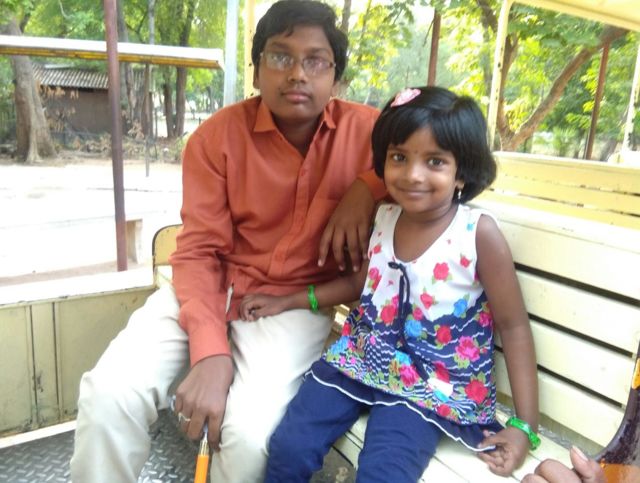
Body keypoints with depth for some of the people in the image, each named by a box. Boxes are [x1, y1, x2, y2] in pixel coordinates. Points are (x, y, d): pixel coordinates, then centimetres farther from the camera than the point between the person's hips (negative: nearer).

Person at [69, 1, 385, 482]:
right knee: (109, 392, -19)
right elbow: (199, 250, -8)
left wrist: (366, 189, -15)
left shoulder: (364, 129, -4)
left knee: (249, 433, -25)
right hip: (215, 286, 2)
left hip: (297, 299, -1)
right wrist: (209, 349, -23)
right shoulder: (217, 136, -6)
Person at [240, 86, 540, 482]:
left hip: (431, 384, -4)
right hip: (361, 358, 4)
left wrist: (525, 424, -10)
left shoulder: (479, 233, -16)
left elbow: (514, 326, -8)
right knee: (288, 449, -9)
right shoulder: (384, 217, 0)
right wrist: (289, 301, 15)